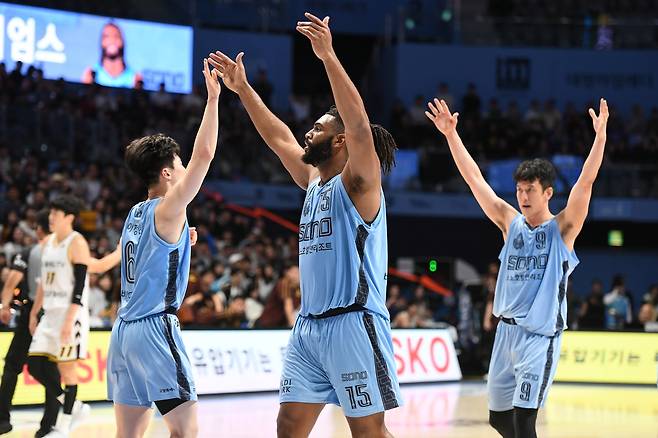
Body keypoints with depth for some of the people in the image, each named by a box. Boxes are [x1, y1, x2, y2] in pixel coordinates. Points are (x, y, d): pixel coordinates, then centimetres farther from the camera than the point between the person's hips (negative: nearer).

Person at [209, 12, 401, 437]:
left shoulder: (358, 184, -8)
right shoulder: (314, 181, 15)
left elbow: (360, 126, -23)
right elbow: (279, 138, 26)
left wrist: (328, 56, -30)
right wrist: (242, 88, 24)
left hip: (353, 324, -8)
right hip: (310, 325, 8)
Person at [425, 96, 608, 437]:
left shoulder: (562, 228, -3)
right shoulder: (510, 223, 9)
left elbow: (586, 182, -16)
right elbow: (474, 179, 7)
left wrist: (600, 136, -28)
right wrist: (451, 134, 1)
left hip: (541, 336, -6)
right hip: (506, 330, 6)